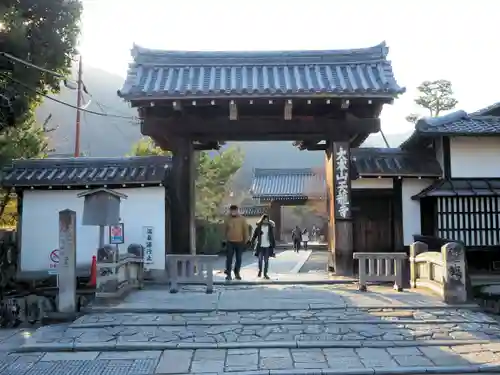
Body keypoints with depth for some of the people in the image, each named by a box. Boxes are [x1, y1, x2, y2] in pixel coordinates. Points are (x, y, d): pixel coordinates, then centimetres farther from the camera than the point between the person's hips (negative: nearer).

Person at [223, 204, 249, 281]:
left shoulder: (242, 219, -2)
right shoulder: (228, 219, 1)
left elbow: (246, 229, 2)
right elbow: (225, 229, 12)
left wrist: (245, 240, 1)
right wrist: (226, 238, 14)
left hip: (239, 242, 0)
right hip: (230, 242, 0)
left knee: (238, 259, 9)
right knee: (229, 259, -3)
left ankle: (237, 273, 22)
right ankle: (228, 274, 2)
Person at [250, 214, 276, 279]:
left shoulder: (270, 227, 4)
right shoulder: (258, 227, 0)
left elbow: (272, 237, 8)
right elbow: (254, 236, 1)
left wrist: (274, 245, 5)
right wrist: (252, 244, -6)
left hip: (267, 246, 1)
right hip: (260, 246, -1)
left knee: (266, 260, 4)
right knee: (260, 259, -6)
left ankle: (265, 274, 13)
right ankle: (260, 271, 18)